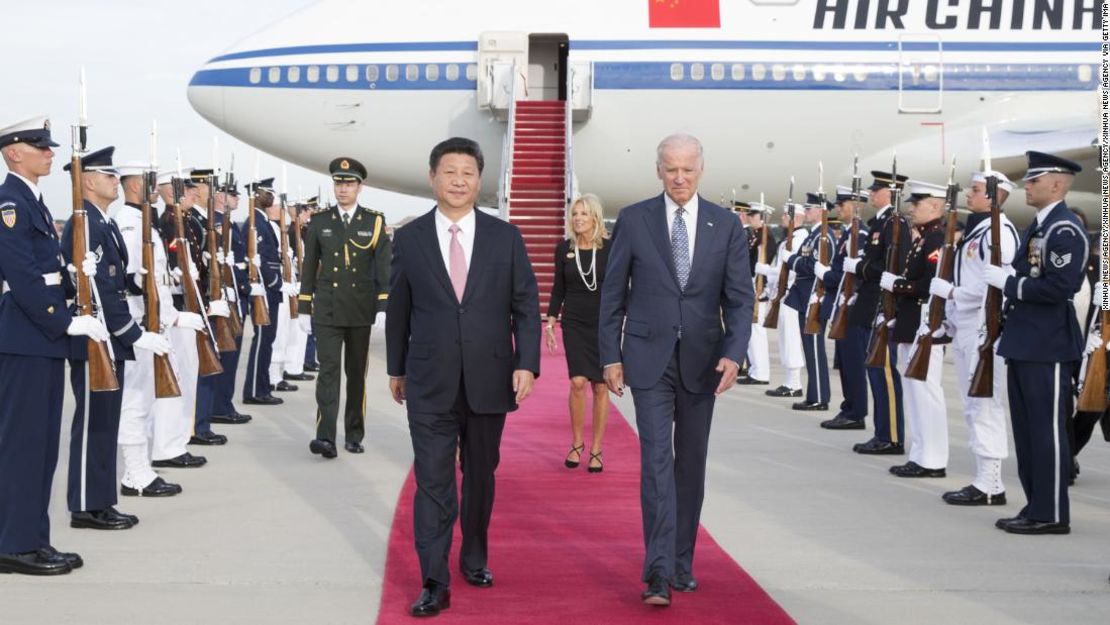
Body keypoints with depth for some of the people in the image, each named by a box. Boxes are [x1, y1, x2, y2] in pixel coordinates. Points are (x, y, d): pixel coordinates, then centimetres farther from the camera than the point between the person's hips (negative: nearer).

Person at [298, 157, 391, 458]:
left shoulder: (374, 222, 2)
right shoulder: (319, 223, 5)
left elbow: (383, 269, -2)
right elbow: (309, 269, 8)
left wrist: (384, 308, -10)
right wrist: (303, 309, 5)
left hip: (361, 312, 0)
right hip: (327, 311, 0)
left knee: (357, 373, 9)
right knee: (329, 370, -10)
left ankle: (354, 435, 19)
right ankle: (326, 436, -16)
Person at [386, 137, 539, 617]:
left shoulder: (505, 236, 1)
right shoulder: (409, 239, 1)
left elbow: (526, 305, 1)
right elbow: (398, 310, 9)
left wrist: (526, 363, -8)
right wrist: (396, 369, 12)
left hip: (488, 379, 1)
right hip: (430, 383, -1)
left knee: (481, 477, 14)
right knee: (433, 481, -3)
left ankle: (475, 560, 33)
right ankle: (434, 582, 2)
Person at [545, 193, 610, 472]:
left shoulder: (610, 248, -3)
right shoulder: (564, 249, 4)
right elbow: (559, 288, 11)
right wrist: (550, 323, 7)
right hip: (574, 324, 1)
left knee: (600, 386, 2)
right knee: (578, 382, -12)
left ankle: (596, 450, 12)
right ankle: (576, 443, 8)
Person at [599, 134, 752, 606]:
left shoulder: (726, 226, 3)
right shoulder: (633, 220, -1)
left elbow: (740, 298, 1)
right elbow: (612, 294, 3)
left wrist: (733, 354, -13)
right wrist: (610, 356, -1)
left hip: (701, 359, 2)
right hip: (650, 358, -2)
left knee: (691, 464, 10)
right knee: (657, 460, -10)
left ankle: (682, 563, 22)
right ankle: (659, 573, -11)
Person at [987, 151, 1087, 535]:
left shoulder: (1065, 230, -14)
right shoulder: (1037, 227, 16)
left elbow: (1060, 286, -23)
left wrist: (1009, 283, -18)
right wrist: (1003, 278, 5)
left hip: (1048, 348, -10)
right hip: (1025, 345, 10)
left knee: (1047, 431, -3)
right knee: (1027, 431, 14)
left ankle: (1052, 515, 4)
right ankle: (1037, 506, 22)